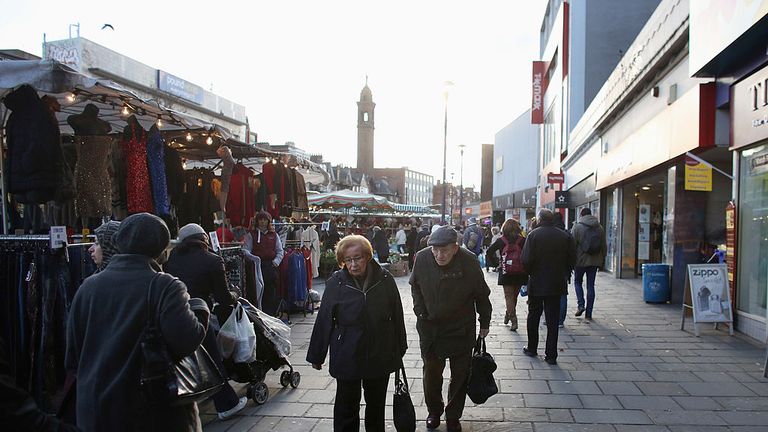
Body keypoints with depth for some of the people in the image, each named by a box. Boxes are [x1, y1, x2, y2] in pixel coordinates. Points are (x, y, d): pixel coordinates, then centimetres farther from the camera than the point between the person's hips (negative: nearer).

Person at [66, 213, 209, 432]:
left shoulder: (88, 286, -1)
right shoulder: (166, 287, -16)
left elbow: (72, 356, 6)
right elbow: (186, 341, -27)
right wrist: (199, 308, -8)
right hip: (156, 413, -4)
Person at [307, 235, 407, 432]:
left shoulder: (385, 279, -8)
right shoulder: (336, 283, -11)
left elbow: (397, 315, 1)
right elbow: (324, 320, -6)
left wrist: (399, 349, 7)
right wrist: (316, 355, -1)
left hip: (380, 356, 2)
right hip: (347, 356, -1)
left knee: (377, 405, 19)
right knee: (346, 408, 9)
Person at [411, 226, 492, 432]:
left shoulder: (470, 261, -19)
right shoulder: (422, 258, -14)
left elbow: (482, 294, -3)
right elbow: (415, 286, 7)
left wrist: (484, 323, 4)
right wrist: (420, 311, 0)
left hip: (462, 329, -1)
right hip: (429, 327, 2)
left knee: (460, 375, 9)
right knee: (431, 373, 13)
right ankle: (433, 411, 37)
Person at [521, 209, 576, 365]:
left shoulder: (534, 235, -11)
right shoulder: (565, 236, -1)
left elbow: (526, 260, -16)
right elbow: (572, 259, 1)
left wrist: (530, 273, 2)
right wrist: (563, 275, 12)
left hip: (536, 283, -2)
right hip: (557, 284, 2)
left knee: (533, 317, 15)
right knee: (553, 320, 6)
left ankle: (532, 349, 25)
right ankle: (551, 355, 6)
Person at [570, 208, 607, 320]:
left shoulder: (577, 227, -7)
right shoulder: (599, 227, 6)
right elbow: (604, 245, 10)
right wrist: (603, 258, 19)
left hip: (581, 260, -3)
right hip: (595, 260, 4)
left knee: (578, 281, 15)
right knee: (591, 285, 7)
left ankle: (581, 305, -3)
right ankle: (589, 313, 9)